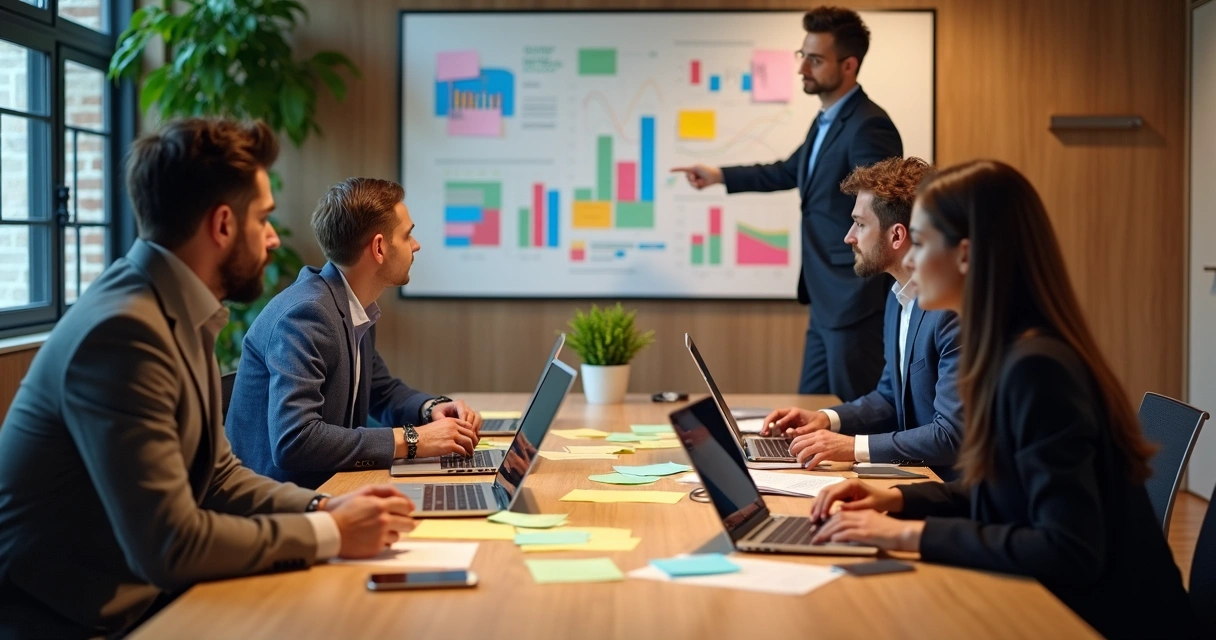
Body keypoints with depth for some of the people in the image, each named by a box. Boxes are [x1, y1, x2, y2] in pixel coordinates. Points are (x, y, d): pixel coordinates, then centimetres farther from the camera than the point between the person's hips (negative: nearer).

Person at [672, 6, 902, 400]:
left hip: (856, 301, -10)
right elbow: (791, 173, 30)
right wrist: (719, 175, 30)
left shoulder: (868, 126, -18)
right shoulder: (825, 121, 13)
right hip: (826, 300, 10)